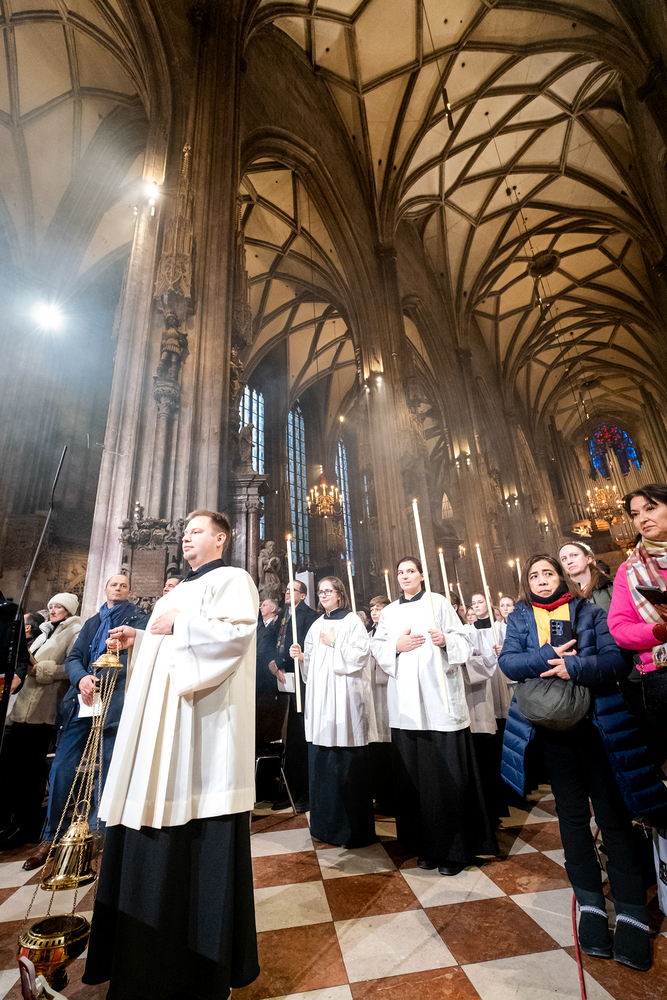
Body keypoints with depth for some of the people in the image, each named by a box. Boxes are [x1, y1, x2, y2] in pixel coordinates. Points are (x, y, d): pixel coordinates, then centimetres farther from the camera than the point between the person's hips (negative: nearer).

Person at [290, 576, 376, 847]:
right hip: (320, 700, 6)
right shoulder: (317, 625, 14)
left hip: (345, 700, -6)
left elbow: (360, 656, -12)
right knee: (321, 762, 10)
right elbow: (311, 666, 16)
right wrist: (301, 657, -3)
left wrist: (335, 644, -14)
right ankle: (327, 824, 26)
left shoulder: (352, 622, -2)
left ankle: (354, 830, 13)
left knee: (348, 764, -1)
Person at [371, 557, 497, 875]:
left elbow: (463, 641, 1)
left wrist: (446, 640, -19)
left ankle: (455, 849, 14)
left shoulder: (438, 602, 5)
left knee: (447, 772, -1)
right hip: (406, 704, 3)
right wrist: (396, 646, -7)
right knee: (413, 775, 7)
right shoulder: (389, 612, 15)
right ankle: (426, 845, 22)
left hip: (440, 700, -3)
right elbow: (377, 647, 11)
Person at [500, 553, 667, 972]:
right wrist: (548, 657, -21)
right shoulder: (520, 618, 5)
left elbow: (617, 658, -9)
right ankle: (591, 906, 26)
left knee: (615, 816, 2)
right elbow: (508, 662, -8)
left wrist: (574, 666, -22)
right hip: (552, 726, 2)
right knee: (573, 815, 11)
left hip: (598, 722, -1)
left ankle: (632, 915, 16)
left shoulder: (589, 611, 2)